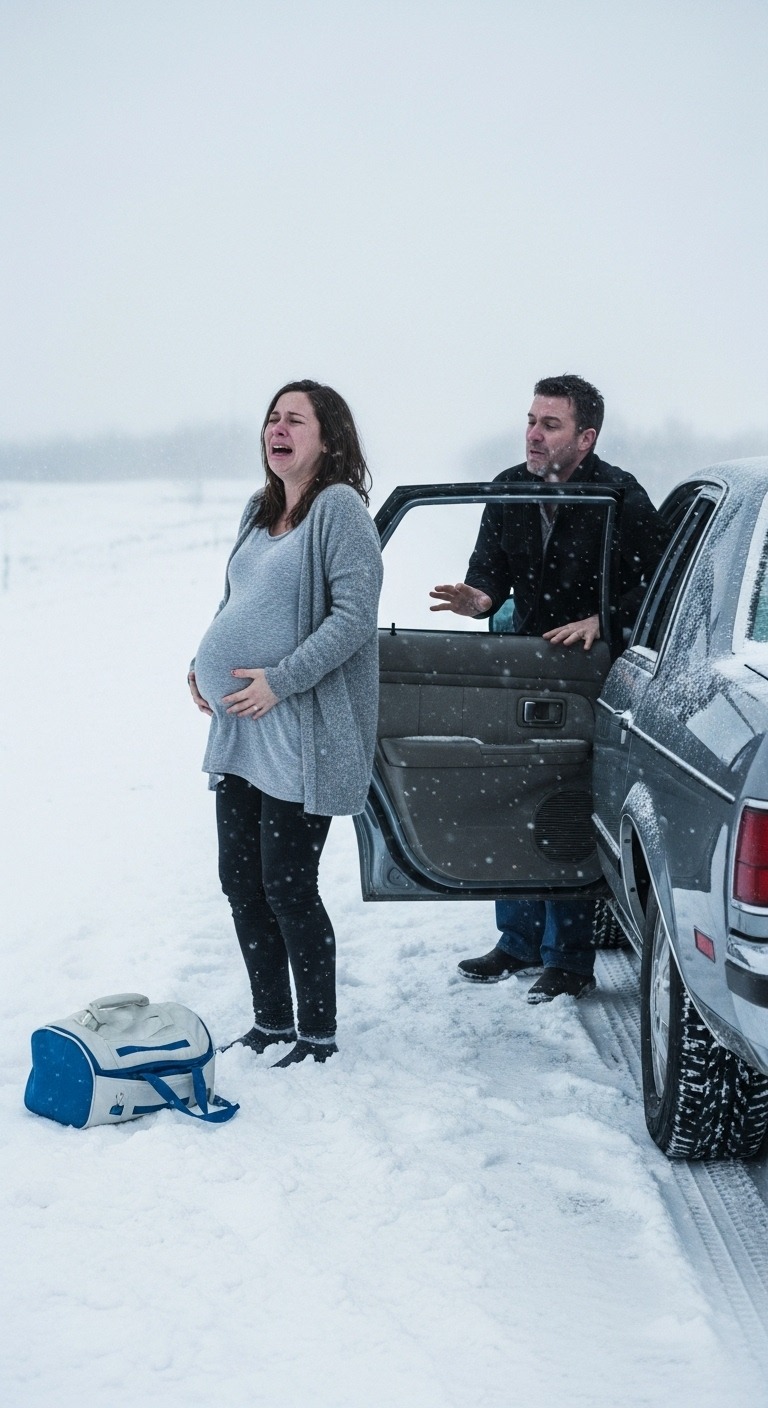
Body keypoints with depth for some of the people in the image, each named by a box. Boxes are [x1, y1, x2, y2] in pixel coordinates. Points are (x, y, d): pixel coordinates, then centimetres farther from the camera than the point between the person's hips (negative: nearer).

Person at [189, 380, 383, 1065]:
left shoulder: (339, 507, -11)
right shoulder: (260, 509, 13)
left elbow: (353, 617, -19)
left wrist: (281, 681, -21)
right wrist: (205, 664, 8)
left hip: (301, 738, -8)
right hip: (239, 731, 8)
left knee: (288, 887, -3)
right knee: (241, 881, 12)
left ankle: (318, 1037, 12)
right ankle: (270, 1024, 26)